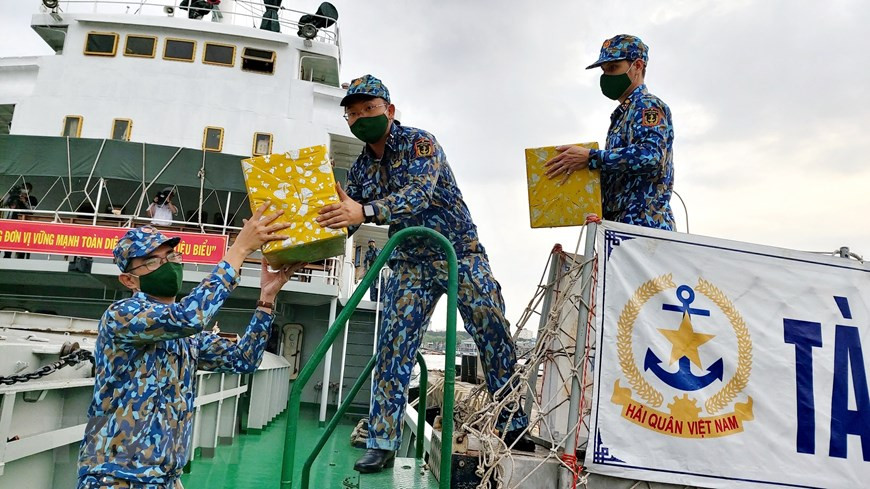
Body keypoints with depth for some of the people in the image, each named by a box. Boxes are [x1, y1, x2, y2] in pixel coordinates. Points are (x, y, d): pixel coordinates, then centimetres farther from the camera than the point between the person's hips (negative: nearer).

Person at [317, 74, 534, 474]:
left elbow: (419, 193, -30)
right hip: (411, 264, 4)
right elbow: (343, 222, 4)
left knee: (494, 337, -1)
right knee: (393, 347, -4)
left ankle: (514, 426, 16)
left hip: (460, 253, -4)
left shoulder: (419, 143, -12)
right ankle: (382, 443, 4)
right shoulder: (360, 168, 5)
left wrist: (365, 211, -45)